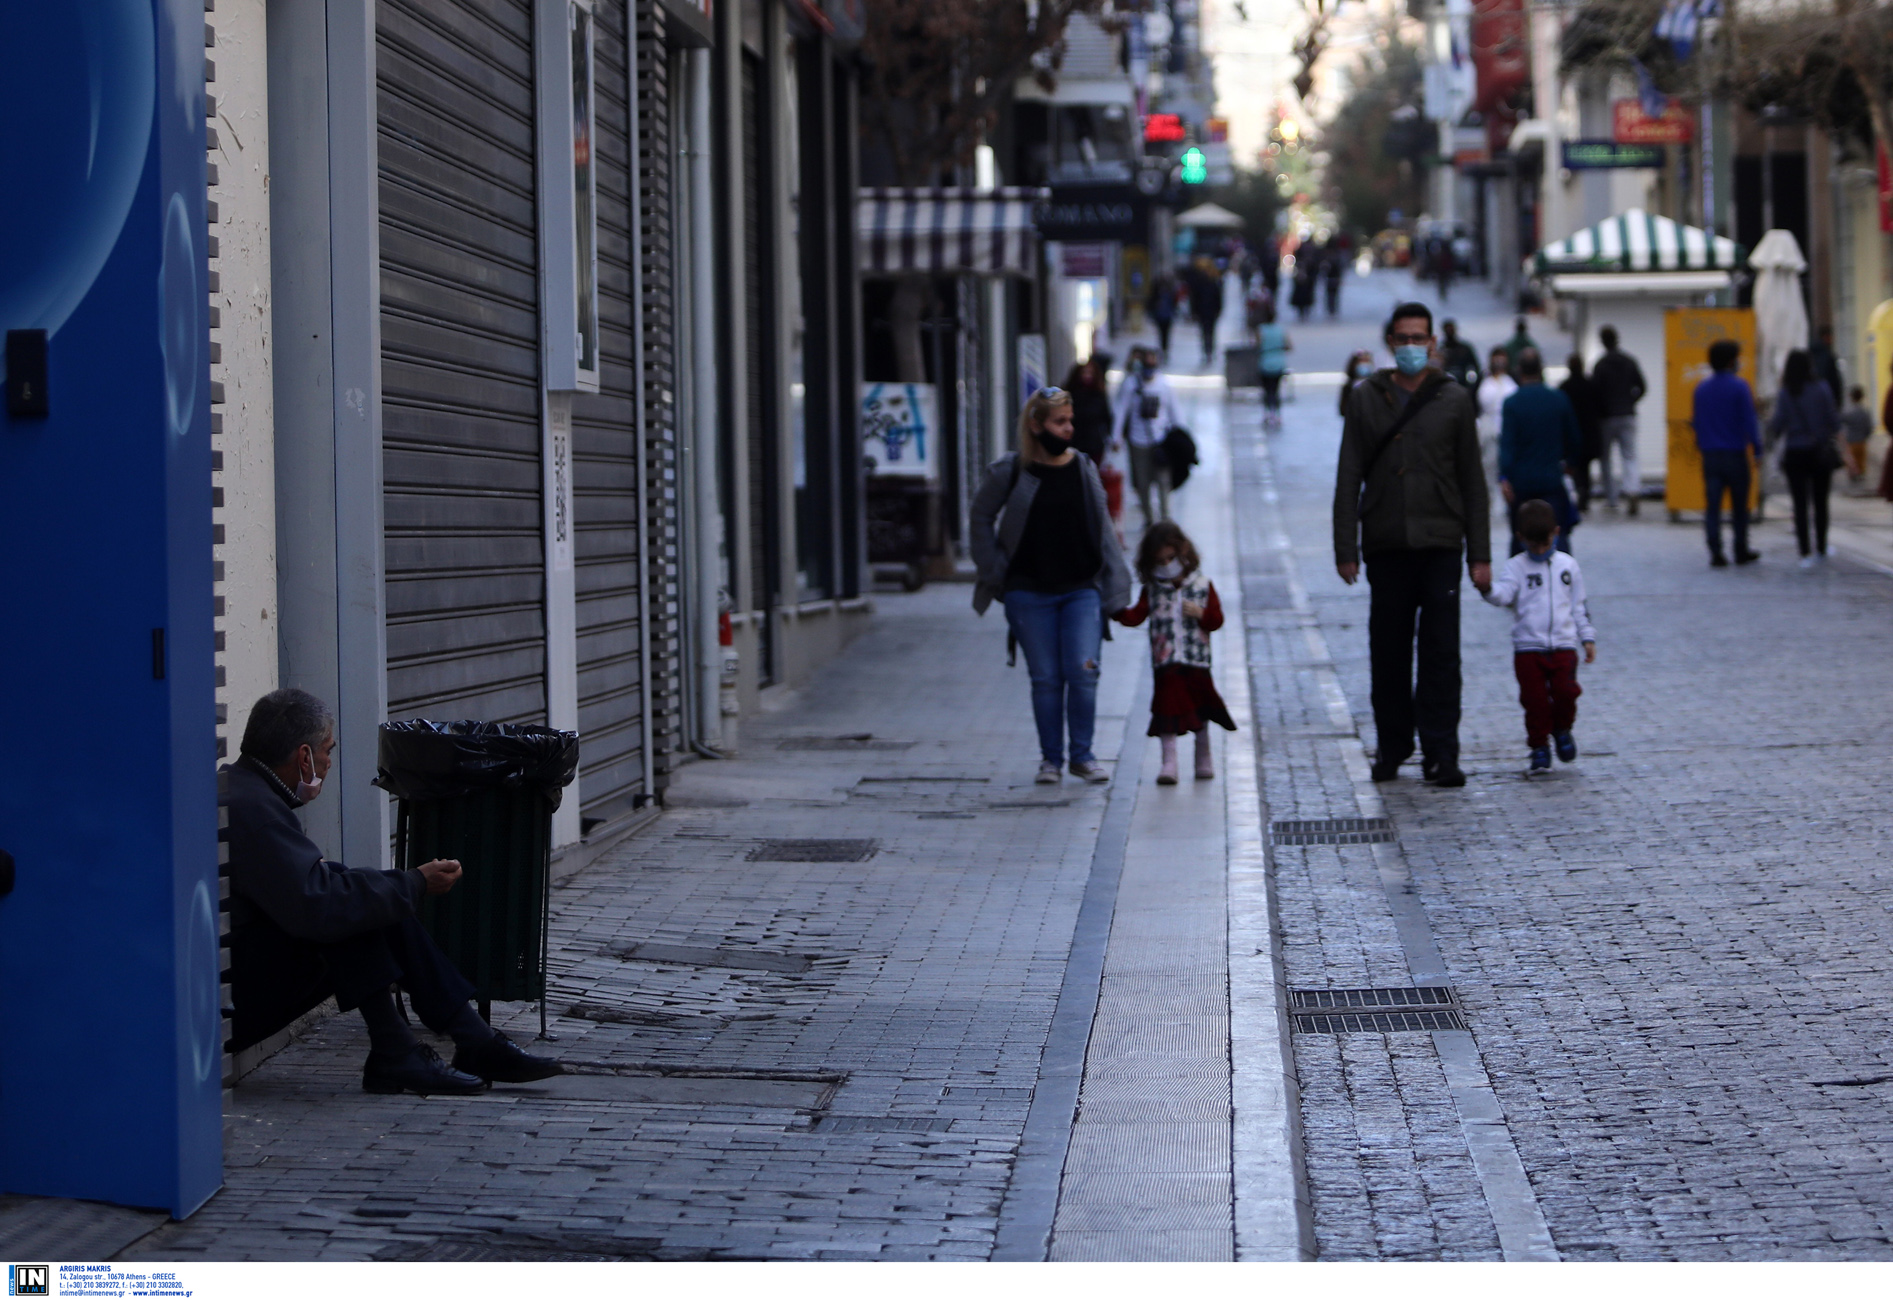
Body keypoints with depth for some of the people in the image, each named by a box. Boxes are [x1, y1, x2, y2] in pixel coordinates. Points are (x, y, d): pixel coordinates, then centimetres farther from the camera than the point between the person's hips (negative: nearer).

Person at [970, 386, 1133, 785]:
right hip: (1028, 593, -1)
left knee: (1083, 671, -8)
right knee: (1045, 678, 2)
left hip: (1082, 590, 1)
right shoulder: (1008, 472, -3)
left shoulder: (1084, 469, 5)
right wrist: (996, 569, 1)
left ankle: (1082, 755, 4)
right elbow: (982, 518, 9)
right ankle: (1050, 759, 14)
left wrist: (1113, 586, 5)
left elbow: (1103, 527, 9)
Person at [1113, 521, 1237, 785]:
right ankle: (1169, 762, -7)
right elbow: (1136, 616, -5)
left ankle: (1204, 758, 29)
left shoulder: (1202, 586, 2)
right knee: (1167, 709, -7)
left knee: (1199, 711, 12)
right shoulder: (1152, 590, 4)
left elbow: (1217, 620, 2)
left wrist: (1201, 613, -17)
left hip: (1196, 661, 0)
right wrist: (1118, 611, -22)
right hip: (1165, 663, 0)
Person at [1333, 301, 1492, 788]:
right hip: (1385, 547, 1)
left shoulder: (1453, 400, 6)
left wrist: (1480, 555, 2)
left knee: (1441, 655, -4)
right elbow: (1348, 478, 6)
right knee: (1388, 655, 5)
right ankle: (1392, 747, 16)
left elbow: (1473, 482, 7)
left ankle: (1441, 755, -1)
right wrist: (1345, 549, -2)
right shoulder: (1366, 399, 7)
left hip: (1440, 546, -1)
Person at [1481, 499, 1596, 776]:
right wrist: (1488, 588, -38)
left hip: (1563, 646, 1)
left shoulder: (1568, 566, 9)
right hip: (1528, 647, -1)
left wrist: (1587, 637, 13)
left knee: (1565, 691, -9)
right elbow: (1503, 594, -16)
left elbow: (1579, 605, 16)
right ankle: (1539, 748, 11)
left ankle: (1562, 729, 20)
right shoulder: (1516, 567, 1)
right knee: (1534, 699, -2)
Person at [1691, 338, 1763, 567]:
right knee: (1739, 505, 9)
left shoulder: (1701, 389, 6)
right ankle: (1741, 552, 16)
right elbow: (1749, 420, -12)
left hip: (1710, 454, 4)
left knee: (1712, 505, 1)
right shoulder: (1739, 387, -9)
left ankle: (1716, 553, -6)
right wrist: (1756, 447, -6)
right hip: (1735, 453, -3)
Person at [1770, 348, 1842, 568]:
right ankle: (1821, 550, 21)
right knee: (1820, 503, 14)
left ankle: (1805, 553, -7)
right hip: (1820, 453, 0)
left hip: (1795, 455, 0)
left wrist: (1771, 423, 13)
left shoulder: (1785, 394, -7)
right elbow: (1834, 423, -7)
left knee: (1800, 505, 1)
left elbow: (1777, 427, -7)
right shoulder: (1821, 390, -7)